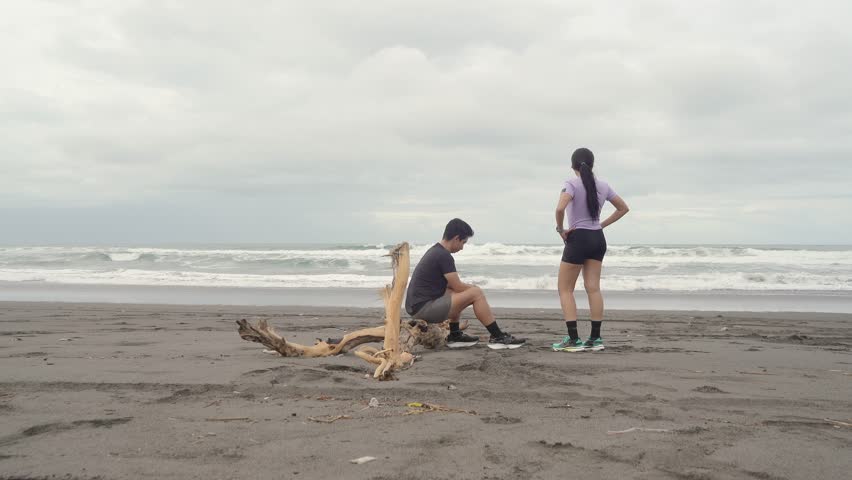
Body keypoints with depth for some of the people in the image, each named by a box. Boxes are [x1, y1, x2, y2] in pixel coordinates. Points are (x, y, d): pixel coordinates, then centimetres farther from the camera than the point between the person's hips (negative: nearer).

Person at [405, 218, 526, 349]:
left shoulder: (435, 251, 16)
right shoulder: (444, 256, -15)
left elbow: (450, 284, 26)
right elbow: (458, 287, -12)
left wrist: (471, 287, 15)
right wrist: (474, 288, 8)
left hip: (416, 305, 10)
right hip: (423, 308, -10)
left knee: (457, 294, 29)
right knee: (476, 294, -12)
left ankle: (455, 336, 25)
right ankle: (498, 337, -3)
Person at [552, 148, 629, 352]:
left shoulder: (572, 184, -11)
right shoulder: (602, 185, 8)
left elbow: (560, 208, -28)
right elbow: (623, 208, 17)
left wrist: (560, 230, -13)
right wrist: (602, 224, 13)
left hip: (578, 238, -6)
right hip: (598, 238, 6)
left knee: (565, 289, 2)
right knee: (593, 288, 9)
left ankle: (573, 339, -5)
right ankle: (595, 338, 9)